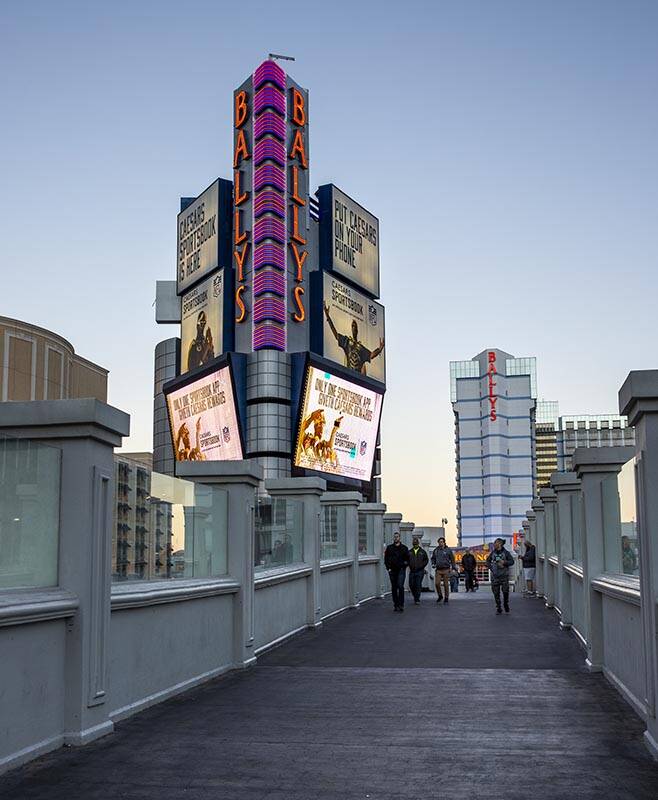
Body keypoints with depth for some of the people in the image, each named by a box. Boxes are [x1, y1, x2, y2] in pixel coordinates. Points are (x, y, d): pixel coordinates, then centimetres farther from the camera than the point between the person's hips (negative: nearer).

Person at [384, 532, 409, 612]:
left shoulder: (404, 548, 6)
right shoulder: (389, 548, 9)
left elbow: (408, 559, 11)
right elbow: (386, 559, 11)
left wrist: (405, 565, -5)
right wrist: (388, 567, 0)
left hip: (401, 570, -2)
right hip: (392, 570, 2)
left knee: (400, 586, -15)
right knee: (394, 588, 6)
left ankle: (401, 604, -12)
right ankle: (395, 605, 13)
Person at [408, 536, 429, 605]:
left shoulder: (422, 552, 6)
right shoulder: (409, 552, 11)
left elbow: (426, 560, 8)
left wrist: (422, 566, -3)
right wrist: (410, 566, 1)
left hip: (420, 571, -3)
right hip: (412, 571, 3)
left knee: (418, 585, -7)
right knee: (411, 585, 2)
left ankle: (417, 599, -3)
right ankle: (415, 596, 24)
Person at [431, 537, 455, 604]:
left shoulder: (448, 550, 1)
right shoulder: (436, 550, 9)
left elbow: (452, 559, 5)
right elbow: (433, 558, 23)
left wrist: (452, 567, -3)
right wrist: (433, 564, 5)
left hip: (446, 570, -3)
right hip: (438, 570, 3)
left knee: (446, 584, 0)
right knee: (437, 583, -7)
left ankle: (446, 597, 10)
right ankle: (440, 595, 14)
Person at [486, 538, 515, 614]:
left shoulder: (506, 552, -3)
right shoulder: (493, 553, 6)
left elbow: (512, 561, -3)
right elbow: (488, 561, 17)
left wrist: (504, 562, -17)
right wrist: (491, 568, 3)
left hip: (504, 575, -3)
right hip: (495, 575, 3)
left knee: (505, 591, -2)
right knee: (496, 593, 2)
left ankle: (506, 605, 22)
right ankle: (498, 609, 9)